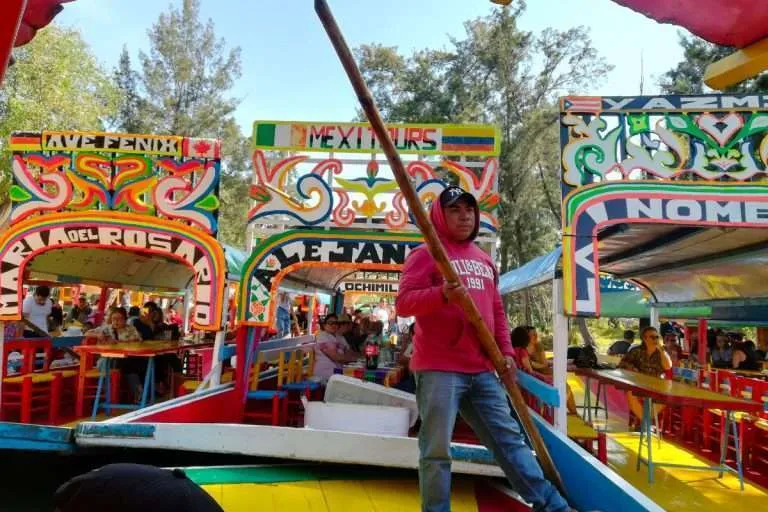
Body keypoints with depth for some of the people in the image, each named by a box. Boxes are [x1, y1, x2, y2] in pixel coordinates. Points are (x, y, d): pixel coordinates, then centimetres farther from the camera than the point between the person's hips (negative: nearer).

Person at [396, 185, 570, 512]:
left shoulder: (484, 261, 20)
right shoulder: (426, 254, -2)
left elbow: (497, 311, 23)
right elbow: (404, 303, -13)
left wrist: (506, 352, 13)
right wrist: (443, 295, -29)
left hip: (482, 369, 7)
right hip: (439, 368, -6)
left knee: (509, 438, 13)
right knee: (437, 449, -3)